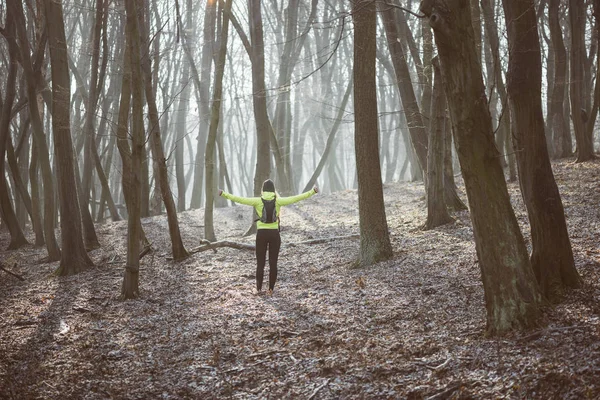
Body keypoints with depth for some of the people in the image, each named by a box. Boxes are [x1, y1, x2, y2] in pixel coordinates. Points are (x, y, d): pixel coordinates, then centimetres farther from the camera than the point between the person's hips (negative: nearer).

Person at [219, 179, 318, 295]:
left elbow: (239, 199, -8)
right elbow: (296, 198, -8)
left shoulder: (258, 201, -7)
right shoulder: (278, 201, -6)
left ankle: (259, 288, 12)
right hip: (274, 234, 1)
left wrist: (224, 194, -2)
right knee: (273, 263, 9)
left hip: (261, 234, -1)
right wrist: (312, 192, -3)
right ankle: (271, 289, 10)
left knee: (260, 263, 10)